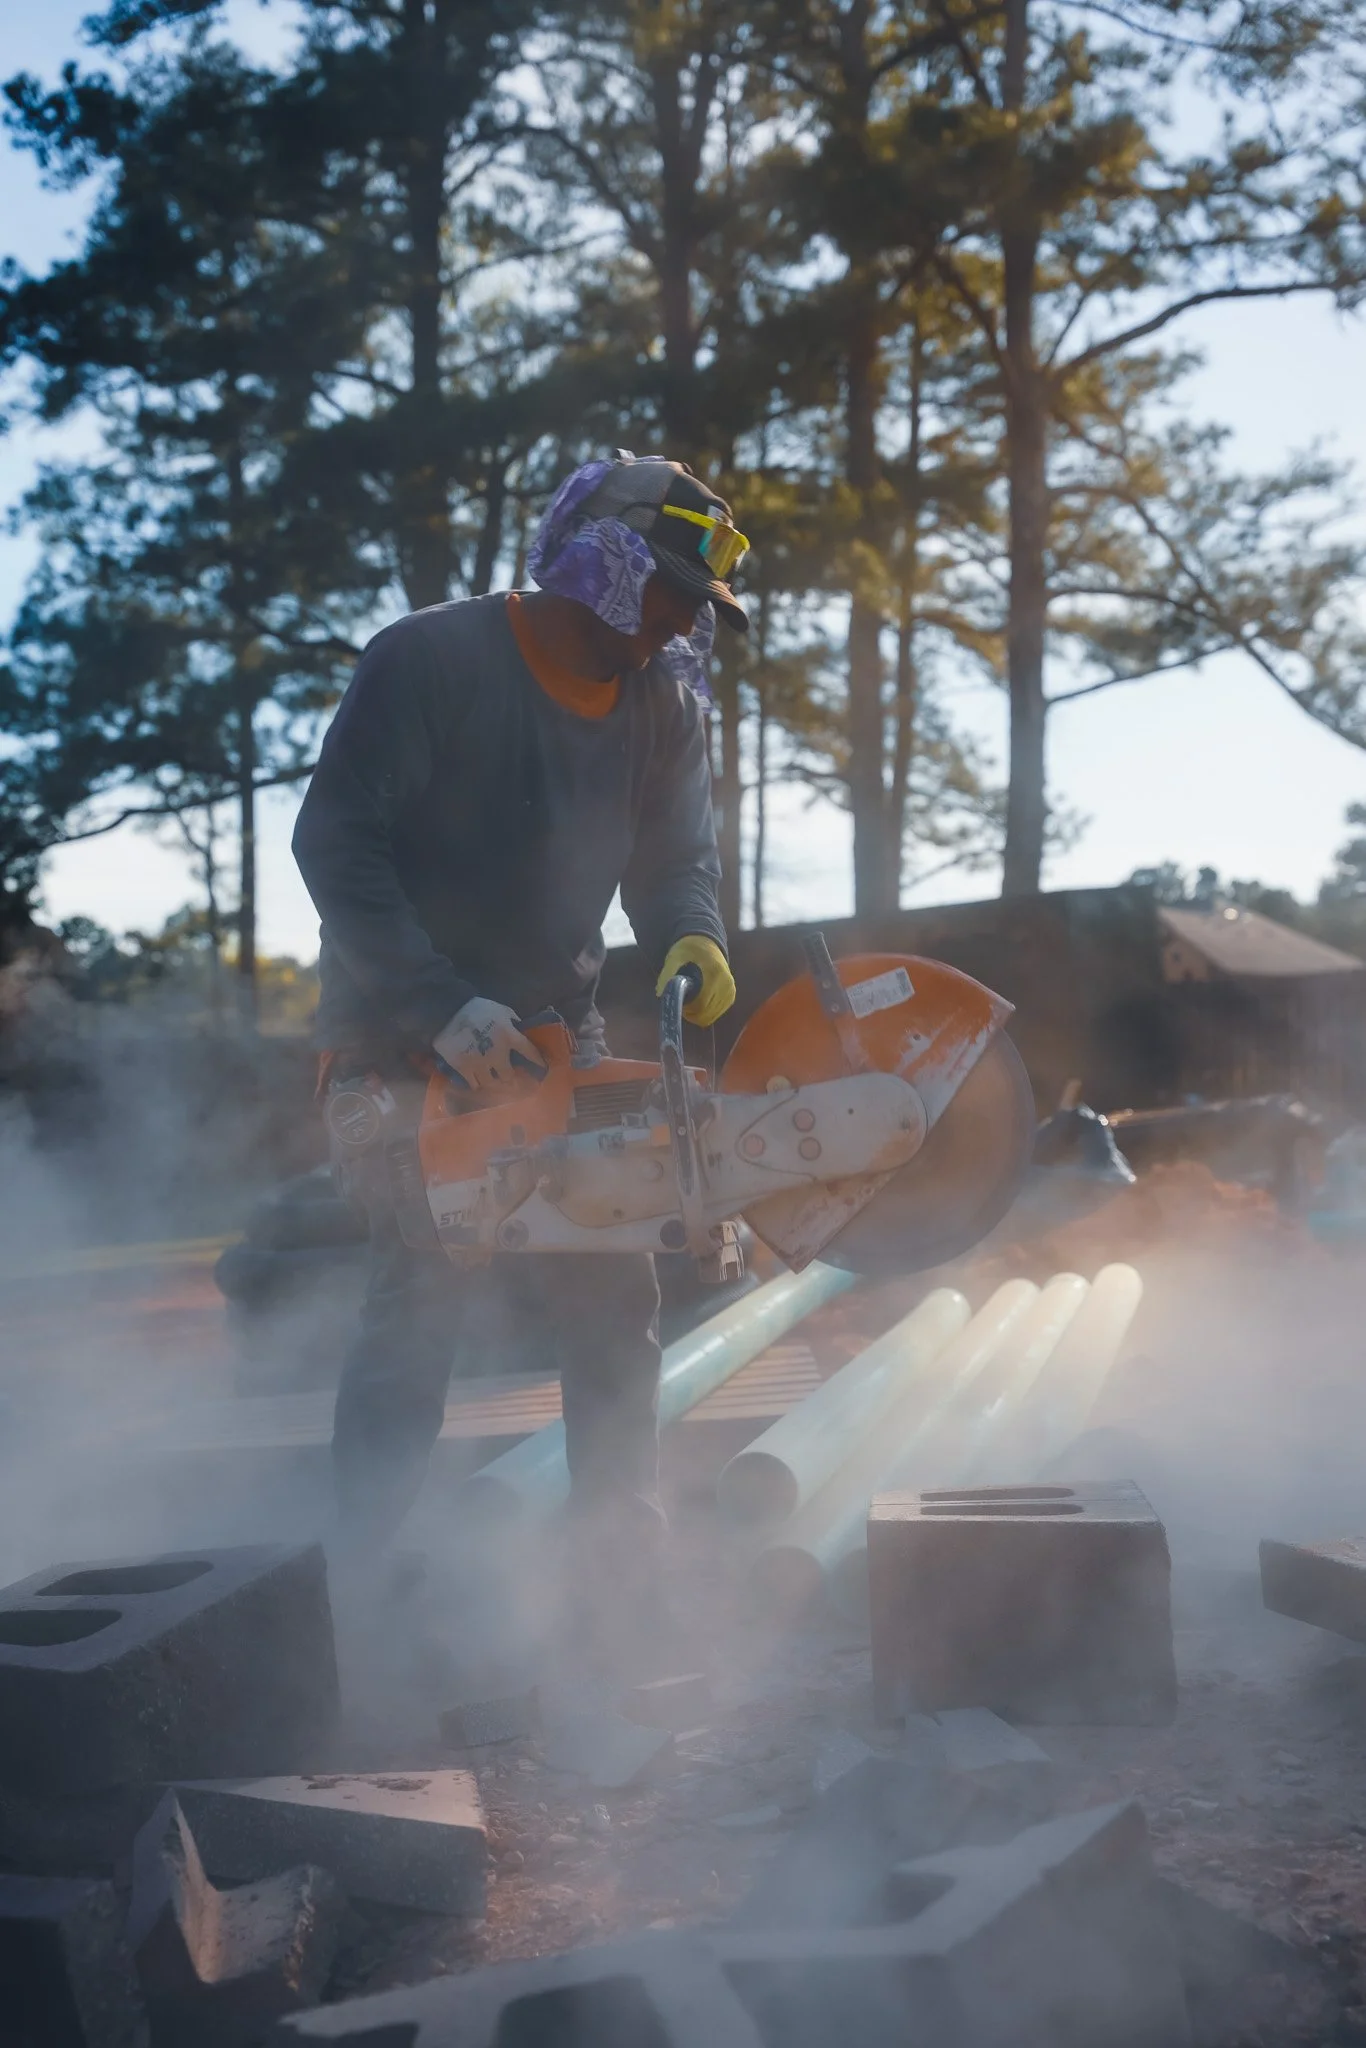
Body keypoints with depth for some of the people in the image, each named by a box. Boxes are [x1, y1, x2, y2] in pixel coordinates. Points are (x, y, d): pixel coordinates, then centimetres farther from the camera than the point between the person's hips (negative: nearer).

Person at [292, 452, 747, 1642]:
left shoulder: (664, 705, 2)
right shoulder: (428, 662, -15)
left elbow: (675, 855, 4)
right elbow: (334, 841, -19)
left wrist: (693, 939, -21)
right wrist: (439, 1008, -28)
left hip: (554, 1039, 6)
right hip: (406, 1040, -6)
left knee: (615, 1303, 4)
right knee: (419, 1297, -11)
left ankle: (627, 1547, 15)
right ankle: (364, 1565, -2)